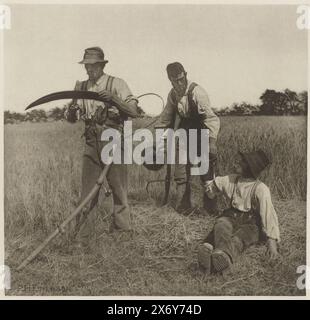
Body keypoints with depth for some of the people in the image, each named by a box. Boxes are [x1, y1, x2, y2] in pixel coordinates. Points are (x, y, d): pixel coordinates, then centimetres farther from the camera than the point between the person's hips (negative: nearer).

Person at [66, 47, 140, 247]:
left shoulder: (117, 84, -2)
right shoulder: (81, 87, 11)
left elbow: (133, 110, -12)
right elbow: (71, 119, 12)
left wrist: (113, 99, -26)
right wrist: (72, 110, -11)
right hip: (92, 144, 4)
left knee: (119, 189, 4)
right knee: (88, 192, 3)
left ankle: (123, 233, 18)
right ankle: (82, 238, 9)